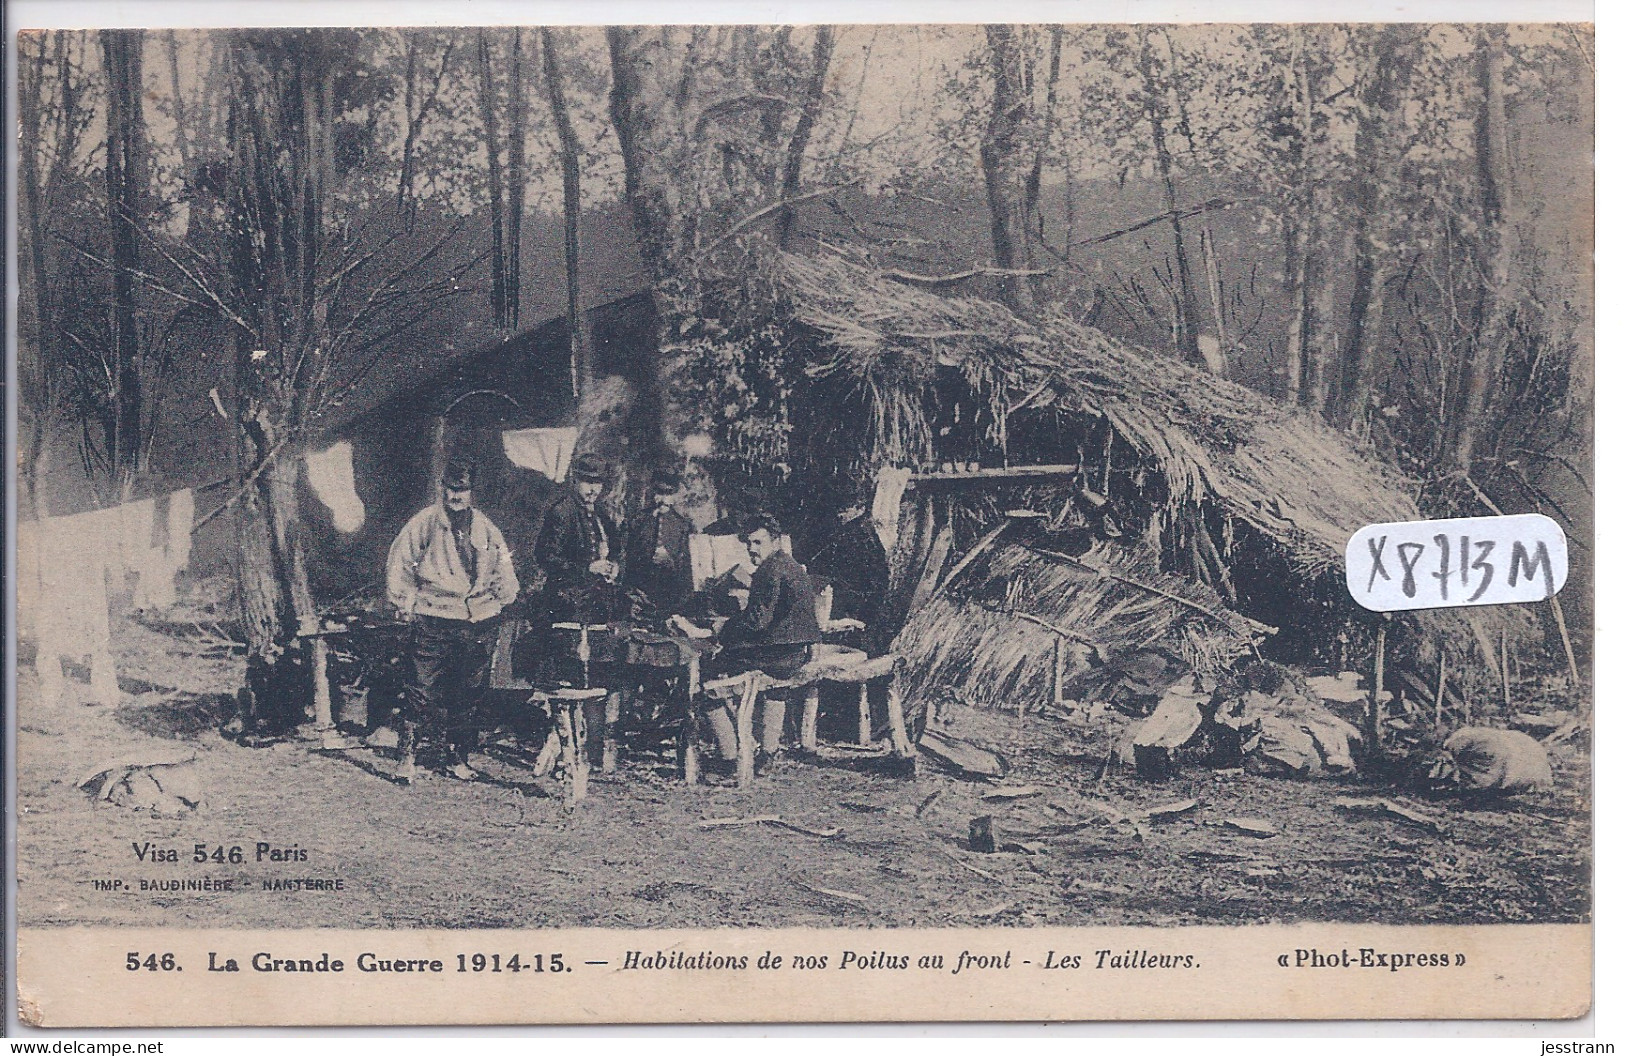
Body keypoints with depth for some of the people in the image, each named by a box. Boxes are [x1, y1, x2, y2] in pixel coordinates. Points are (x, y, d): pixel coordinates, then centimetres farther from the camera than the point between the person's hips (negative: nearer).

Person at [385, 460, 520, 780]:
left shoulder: (485, 528, 13)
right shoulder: (424, 523, 2)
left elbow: (504, 570, 23)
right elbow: (398, 566, 3)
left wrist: (500, 603, 16)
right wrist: (405, 605, 0)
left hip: (478, 623, 4)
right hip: (433, 623, -4)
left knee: (469, 695, 6)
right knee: (426, 690, -10)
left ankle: (458, 758, 14)